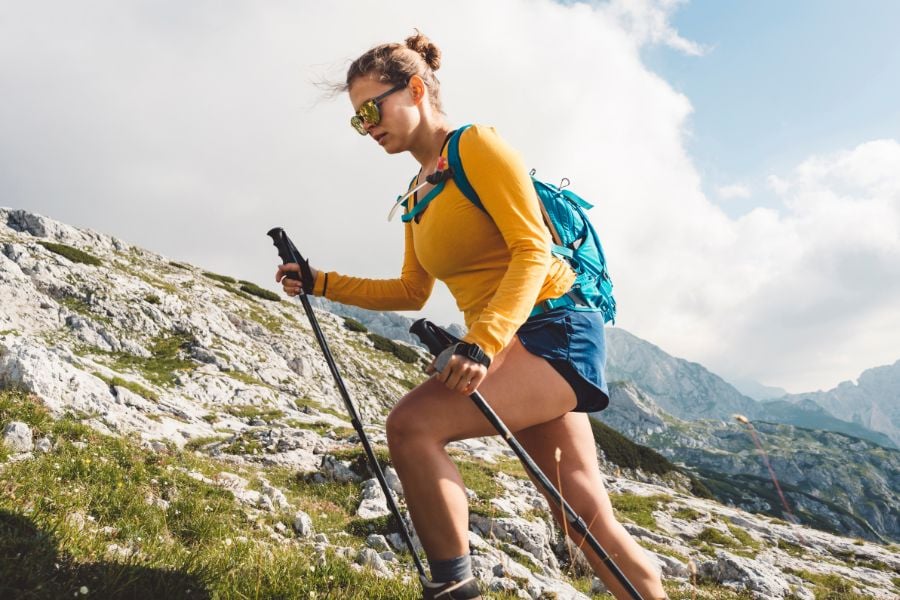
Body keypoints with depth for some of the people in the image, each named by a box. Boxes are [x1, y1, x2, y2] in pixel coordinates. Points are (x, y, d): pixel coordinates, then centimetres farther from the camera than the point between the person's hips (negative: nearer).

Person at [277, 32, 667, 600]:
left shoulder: (476, 144, -7)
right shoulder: (417, 194, 16)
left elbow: (533, 250, -17)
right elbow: (412, 292, 21)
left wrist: (481, 342, -29)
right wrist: (322, 283, 14)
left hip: (556, 329, -8)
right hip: (508, 345, 8)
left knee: (412, 424, -25)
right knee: (589, 520, 9)